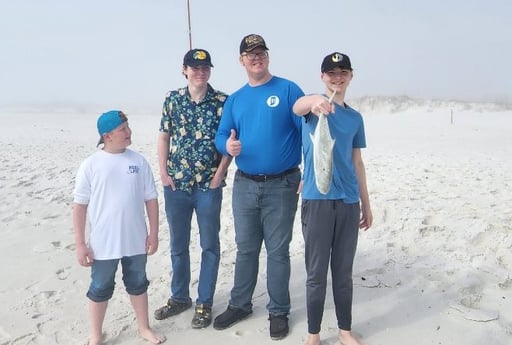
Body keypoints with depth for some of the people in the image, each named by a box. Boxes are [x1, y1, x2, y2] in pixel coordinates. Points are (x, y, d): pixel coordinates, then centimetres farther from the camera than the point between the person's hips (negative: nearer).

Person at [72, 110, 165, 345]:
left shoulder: (138, 161, -3)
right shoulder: (91, 165, -10)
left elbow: (151, 199, 2)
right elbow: (79, 205, -6)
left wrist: (154, 233, 1)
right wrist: (80, 243, -7)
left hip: (136, 241, 2)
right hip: (103, 244, -2)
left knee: (138, 284, 19)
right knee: (100, 289, 15)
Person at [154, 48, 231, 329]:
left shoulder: (222, 101, -4)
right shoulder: (172, 99, 4)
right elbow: (164, 137, 8)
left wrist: (220, 173, -9)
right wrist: (163, 171, 1)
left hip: (209, 185, -2)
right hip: (176, 184, 3)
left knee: (209, 245, 7)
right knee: (178, 244, 14)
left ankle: (204, 302, 22)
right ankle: (179, 297, 32)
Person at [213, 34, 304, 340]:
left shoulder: (288, 90, -4)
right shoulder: (235, 99, 10)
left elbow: (308, 132, -7)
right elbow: (221, 135, 9)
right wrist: (227, 146, -15)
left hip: (282, 186, -4)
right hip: (244, 185, 4)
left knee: (278, 251, 6)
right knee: (245, 249, 15)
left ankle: (279, 311, 22)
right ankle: (240, 304, 31)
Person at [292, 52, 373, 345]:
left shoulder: (355, 118, 14)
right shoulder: (315, 105, -1)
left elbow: (357, 162, 17)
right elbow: (298, 107, -27)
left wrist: (366, 204, 15)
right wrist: (315, 101, -51)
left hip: (348, 202, 4)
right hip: (317, 200, -4)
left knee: (344, 272, 13)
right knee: (317, 273, 4)